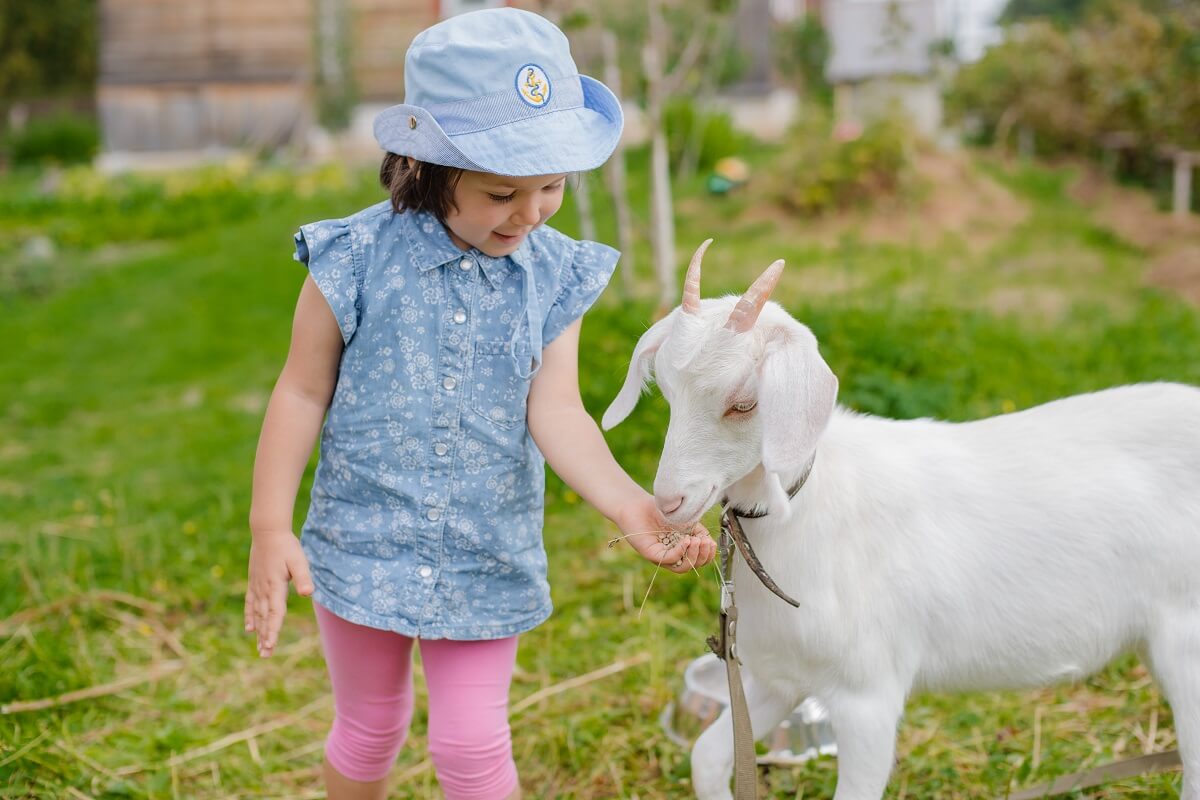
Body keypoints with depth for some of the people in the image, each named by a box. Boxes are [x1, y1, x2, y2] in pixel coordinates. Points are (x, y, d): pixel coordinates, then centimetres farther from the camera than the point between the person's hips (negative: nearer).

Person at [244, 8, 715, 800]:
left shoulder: (553, 275, -8)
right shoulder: (358, 260, -15)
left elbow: (556, 415, -13)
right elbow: (304, 393, -6)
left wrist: (630, 505, -29)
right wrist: (270, 529, -7)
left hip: (489, 560, 1)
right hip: (364, 546, -1)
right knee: (371, 731, 18)